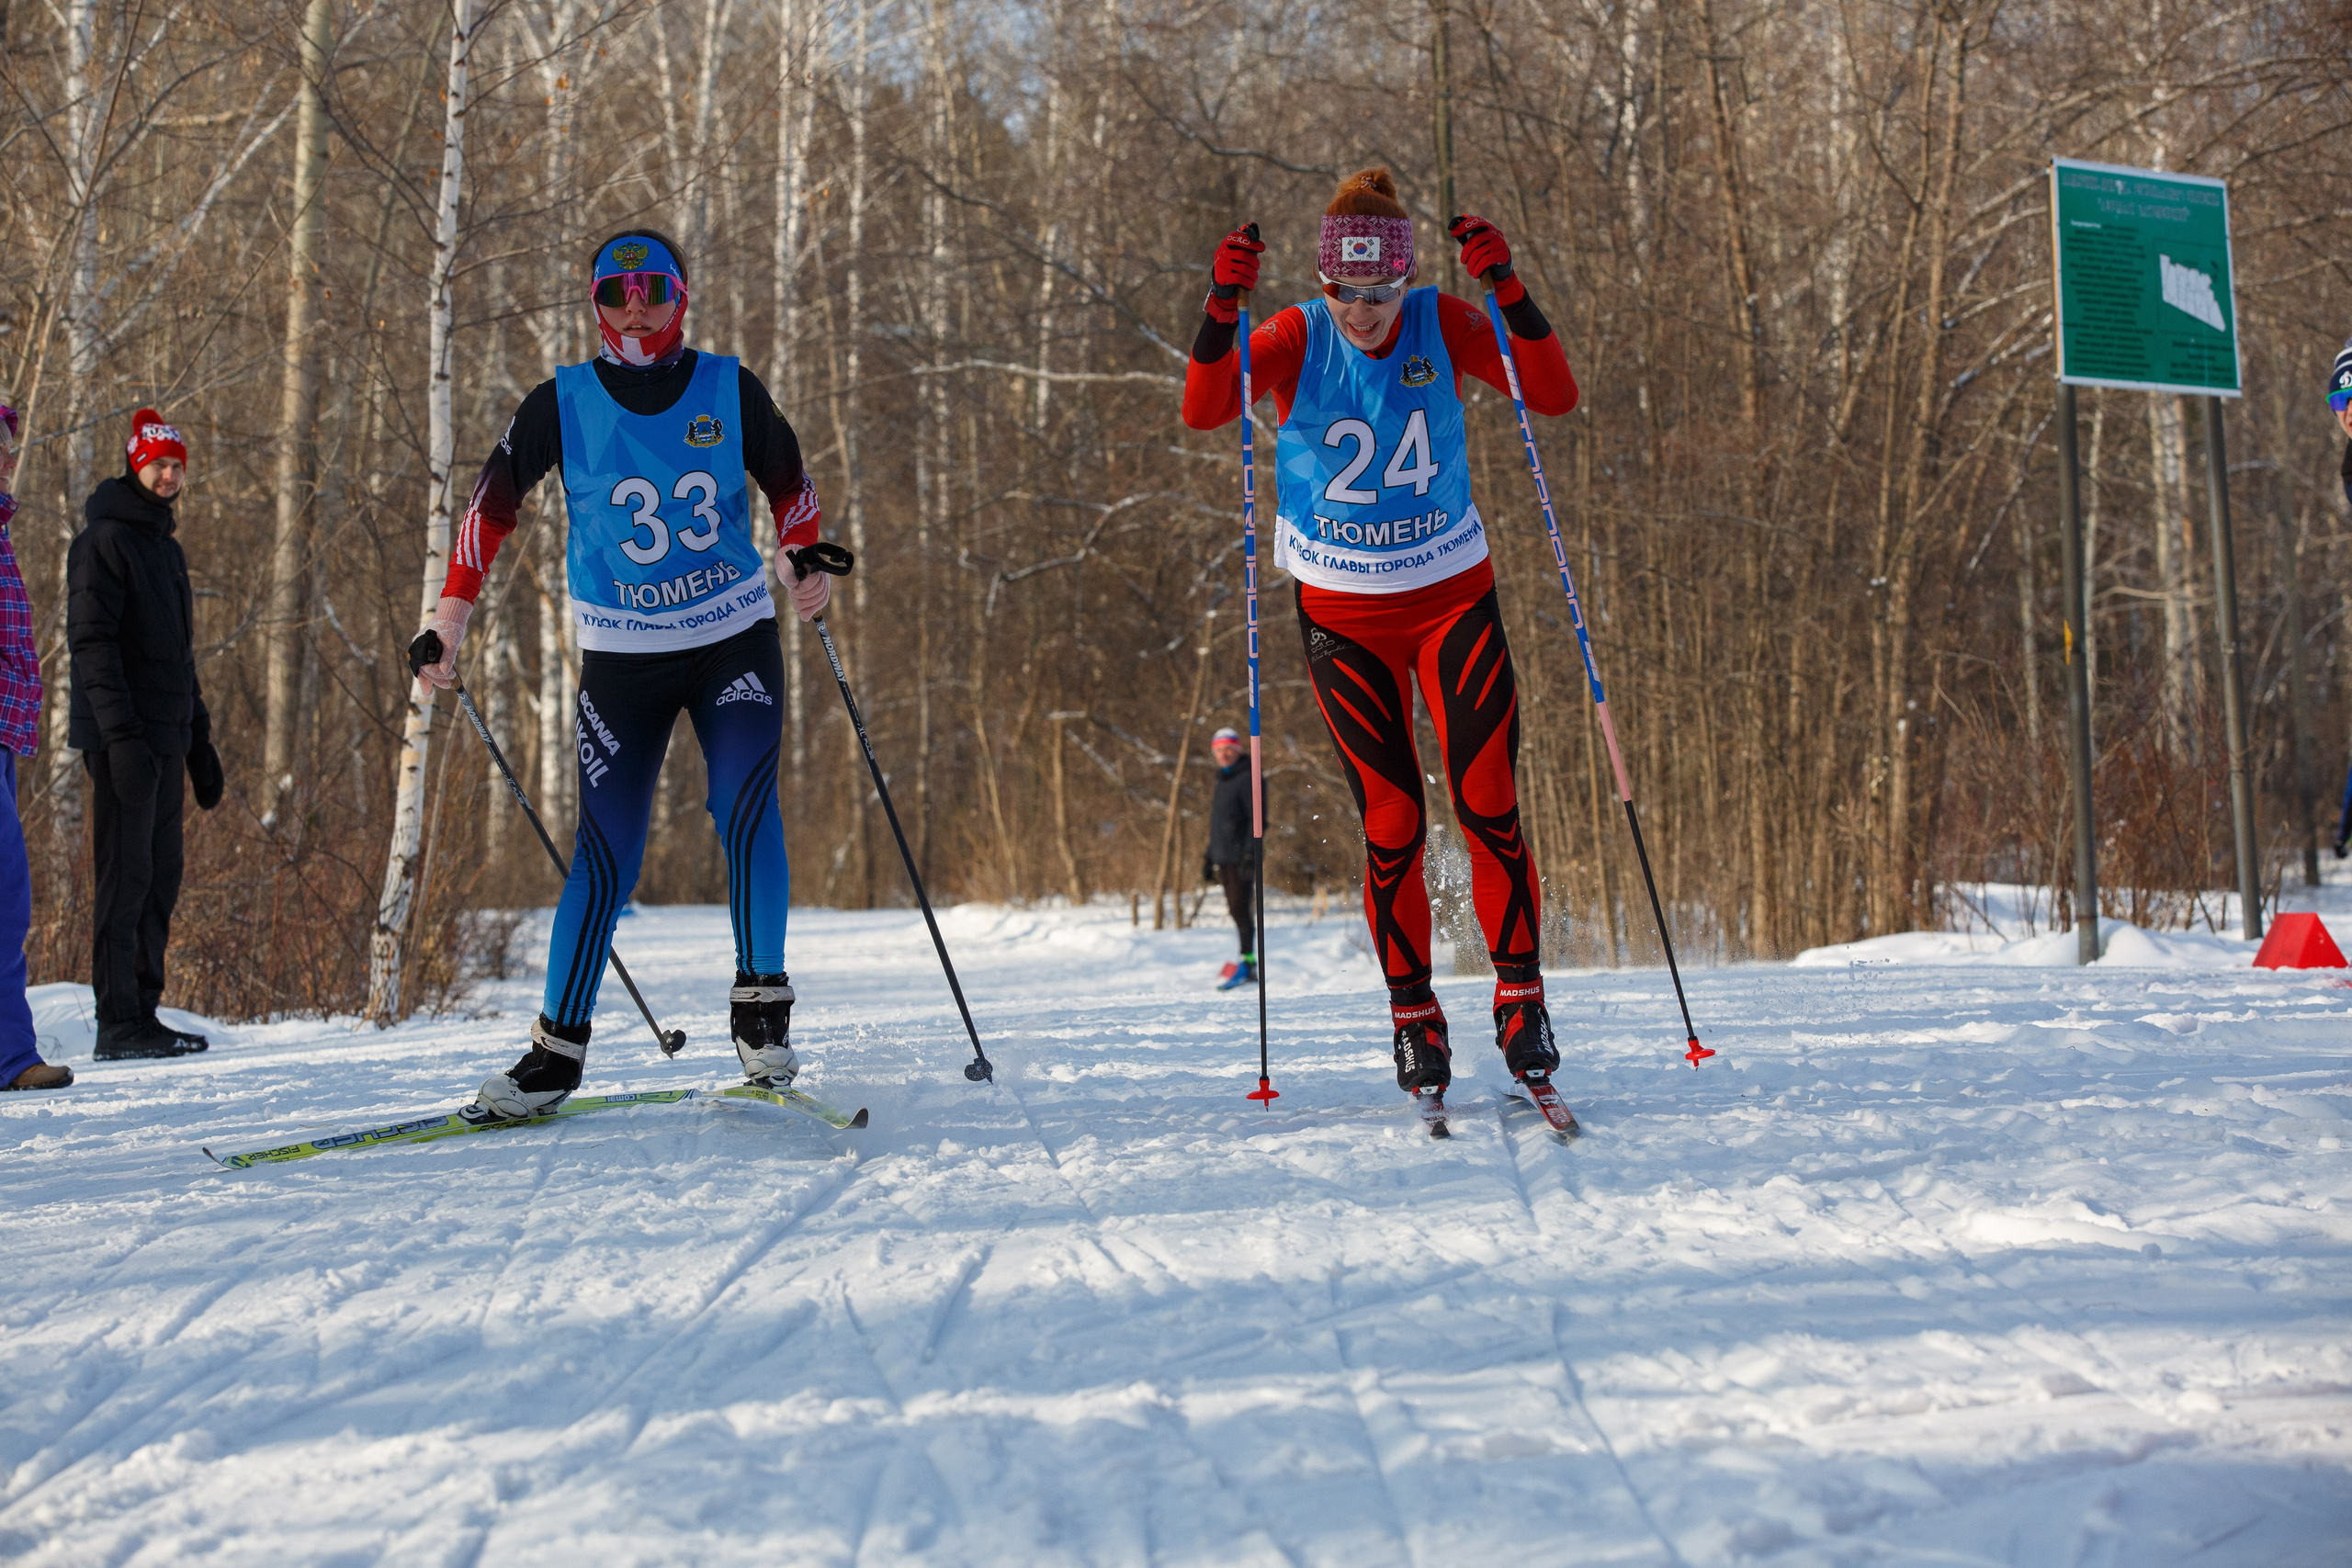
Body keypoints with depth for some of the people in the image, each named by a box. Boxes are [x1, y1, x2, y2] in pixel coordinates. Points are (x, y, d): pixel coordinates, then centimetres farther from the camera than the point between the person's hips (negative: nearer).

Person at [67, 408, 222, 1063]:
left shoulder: (167, 546, 21)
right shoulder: (104, 540, -6)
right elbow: (91, 640, -15)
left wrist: (199, 739, 22)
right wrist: (121, 732, -23)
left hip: (165, 738, 9)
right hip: (123, 740, -9)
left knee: (160, 880, 8)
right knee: (126, 877, -9)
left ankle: (142, 1013, 13)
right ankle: (118, 1023, -7)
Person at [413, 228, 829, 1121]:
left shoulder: (729, 391, -2)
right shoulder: (563, 405, -4)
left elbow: (788, 484, 13)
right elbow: (493, 503, 4)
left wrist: (810, 560, -1)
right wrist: (448, 617, -1)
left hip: (735, 641, 0)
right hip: (621, 656, 0)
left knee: (745, 811, -19)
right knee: (605, 852, -4)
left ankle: (761, 1006, -3)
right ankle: (558, 1049, 4)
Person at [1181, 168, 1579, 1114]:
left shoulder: (1445, 326, -7)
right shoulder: (1296, 339, -9)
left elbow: (1556, 398, -18)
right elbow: (1201, 411, -24)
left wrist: (1507, 291, -29)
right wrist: (1221, 307, -37)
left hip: (1454, 599, 1)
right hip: (1344, 617, 0)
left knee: (1490, 807, -10)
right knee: (1391, 825, -1)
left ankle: (1521, 995, 2)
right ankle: (1412, 1016, 14)